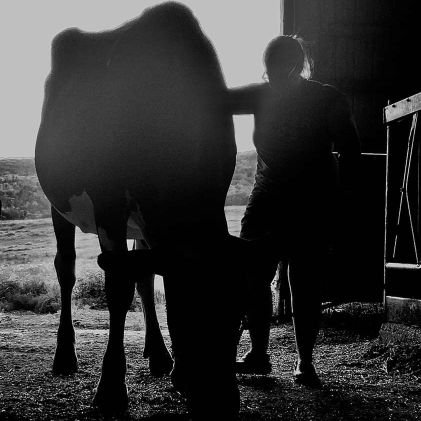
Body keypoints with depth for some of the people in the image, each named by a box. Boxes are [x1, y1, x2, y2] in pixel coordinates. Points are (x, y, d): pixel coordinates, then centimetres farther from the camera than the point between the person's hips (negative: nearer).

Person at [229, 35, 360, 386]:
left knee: (305, 284, -2)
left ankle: (305, 363, 8)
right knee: (252, 276, -1)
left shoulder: (327, 100, -5)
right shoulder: (264, 95, 6)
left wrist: (341, 189, -10)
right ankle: (258, 354, 12)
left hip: (313, 205, -4)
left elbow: (350, 148, -2)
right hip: (268, 198, 4)